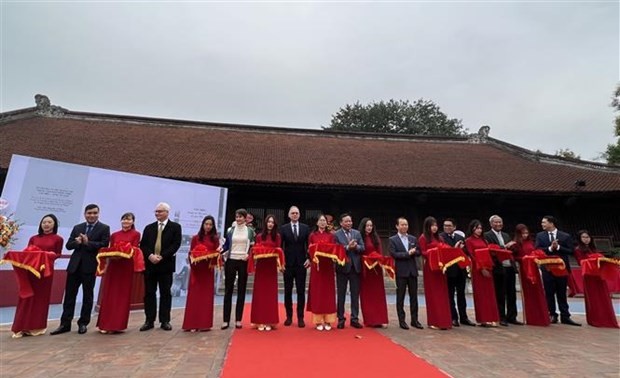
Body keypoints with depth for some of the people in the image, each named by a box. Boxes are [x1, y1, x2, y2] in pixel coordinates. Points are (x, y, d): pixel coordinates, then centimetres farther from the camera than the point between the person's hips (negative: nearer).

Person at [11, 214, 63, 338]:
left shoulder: (58, 239, 3)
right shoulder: (34, 238, 12)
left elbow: (58, 254, 2)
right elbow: (27, 252, 10)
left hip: (46, 269, -2)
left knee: (41, 297, 5)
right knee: (27, 297, 4)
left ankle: (37, 326, 15)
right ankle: (22, 327, 12)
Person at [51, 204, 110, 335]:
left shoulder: (104, 228, -2)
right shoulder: (77, 228, 13)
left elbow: (104, 245, -12)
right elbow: (68, 245, 8)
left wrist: (88, 242, -20)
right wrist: (77, 242, -13)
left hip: (90, 266, -4)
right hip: (75, 265, 4)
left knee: (87, 296, 6)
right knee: (69, 295, 7)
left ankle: (83, 323, 17)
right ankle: (65, 324, 16)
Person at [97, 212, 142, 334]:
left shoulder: (136, 234, 2)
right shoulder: (114, 235, 13)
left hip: (126, 267, -3)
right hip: (113, 266, 3)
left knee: (123, 295, 2)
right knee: (109, 294, 5)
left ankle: (118, 324, 10)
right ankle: (105, 324, 14)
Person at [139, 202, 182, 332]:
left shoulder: (175, 227, 2)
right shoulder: (149, 228, 14)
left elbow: (176, 244, -8)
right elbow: (143, 245, 5)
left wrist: (162, 256, -16)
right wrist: (150, 256, -13)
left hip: (166, 264, -3)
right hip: (150, 264, 3)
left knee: (165, 293, 4)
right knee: (149, 293, 6)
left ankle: (165, 321, 11)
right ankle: (149, 321, 15)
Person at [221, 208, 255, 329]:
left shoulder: (250, 231, 4)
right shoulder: (230, 230, 6)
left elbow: (253, 247, 7)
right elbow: (226, 245, 8)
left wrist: (249, 254, -10)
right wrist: (221, 249, -12)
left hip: (244, 262, 0)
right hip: (231, 261, 1)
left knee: (241, 291, 5)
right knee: (228, 290, 2)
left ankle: (238, 319, 14)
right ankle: (226, 320, 9)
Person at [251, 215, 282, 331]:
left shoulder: (277, 236, 4)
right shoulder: (259, 236, 5)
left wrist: (279, 260, -17)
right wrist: (255, 256, -12)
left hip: (272, 266, 0)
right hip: (261, 266, 1)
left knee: (270, 293, 4)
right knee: (260, 293, 3)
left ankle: (269, 321, 12)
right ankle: (260, 321, 11)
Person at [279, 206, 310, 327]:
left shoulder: (305, 228, 5)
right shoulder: (283, 228, 2)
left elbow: (309, 245, 5)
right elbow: (280, 246, 0)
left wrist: (309, 259, -5)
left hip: (301, 263, 0)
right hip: (288, 264, 0)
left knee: (301, 291, 3)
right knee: (288, 291, 8)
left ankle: (300, 317, 12)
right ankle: (289, 316, 20)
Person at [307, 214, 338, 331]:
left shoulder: (331, 236, 8)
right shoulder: (312, 235, 6)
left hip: (328, 266, 1)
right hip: (316, 265, -1)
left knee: (328, 292, 3)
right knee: (316, 292, 1)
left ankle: (327, 320, 10)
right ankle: (318, 320, 8)